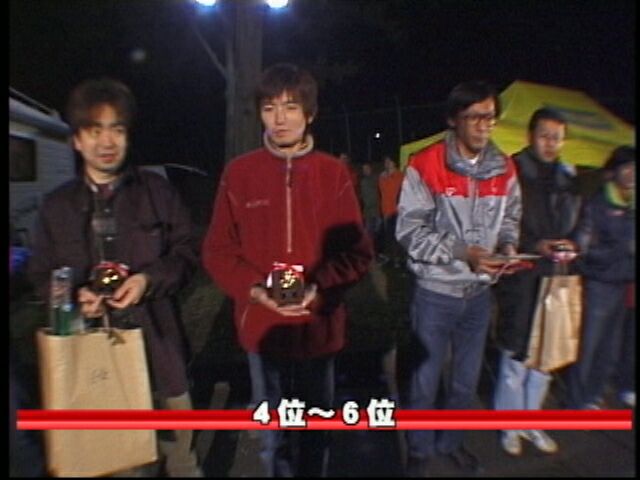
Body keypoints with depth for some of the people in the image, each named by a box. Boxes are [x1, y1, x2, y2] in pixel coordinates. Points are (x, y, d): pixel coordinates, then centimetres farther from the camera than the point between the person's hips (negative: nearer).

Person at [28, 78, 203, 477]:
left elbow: (186, 253, 3)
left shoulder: (158, 191, 3)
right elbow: (42, 275, 10)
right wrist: (74, 295, -12)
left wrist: (149, 280, -15)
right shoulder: (58, 204, 7)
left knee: (178, 448, 11)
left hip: (156, 339, -1)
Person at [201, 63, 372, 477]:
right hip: (262, 325, 0)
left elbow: (358, 251, -2)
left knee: (317, 429, 18)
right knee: (273, 436, 17)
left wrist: (320, 287, -17)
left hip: (319, 325, 0)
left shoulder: (334, 173, -3)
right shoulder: (239, 173, -3)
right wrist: (254, 290, -16)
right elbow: (218, 251, 0)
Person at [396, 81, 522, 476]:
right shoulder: (425, 166, -14)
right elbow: (410, 230, -16)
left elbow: (510, 217, 13)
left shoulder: (504, 169, 2)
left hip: (480, 292, 5)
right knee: (426, 378, 11)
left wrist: (508, 245, -9)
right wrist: (464, 253, -25)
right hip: (436, 291, -5)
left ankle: (451, 441, 44)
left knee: (467, 378, 20)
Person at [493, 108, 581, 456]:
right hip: (520, 277, -5)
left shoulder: (568, 177, 11)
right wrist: (535, 246, -17)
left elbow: (573, 224, 18)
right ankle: (509, 425, 23)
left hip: (555, 275, 6)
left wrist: (569, 247, -2)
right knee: (516, 353, 4)